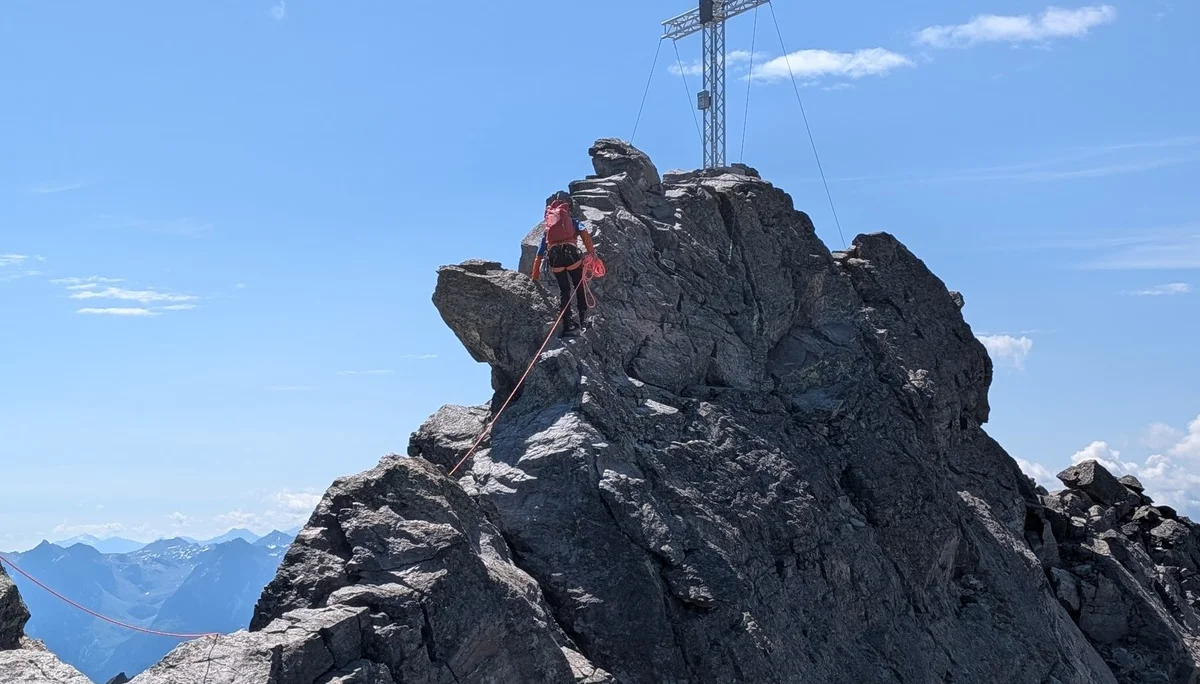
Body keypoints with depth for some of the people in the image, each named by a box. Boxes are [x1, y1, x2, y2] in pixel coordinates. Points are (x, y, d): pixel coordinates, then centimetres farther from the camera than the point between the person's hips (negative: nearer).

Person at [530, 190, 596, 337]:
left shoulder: (546, 230, 30)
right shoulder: (573, 221, 24)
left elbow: (539, 256, 29)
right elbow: (584, 232, -1)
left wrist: (535, 276, 35)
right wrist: (591, 252, -5)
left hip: (554, 256, 2)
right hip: (571, 252, -2)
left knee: (564, 290, 12)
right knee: (579, 287, 15)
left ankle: (569, 325, 4)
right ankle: (584, 319, 9)